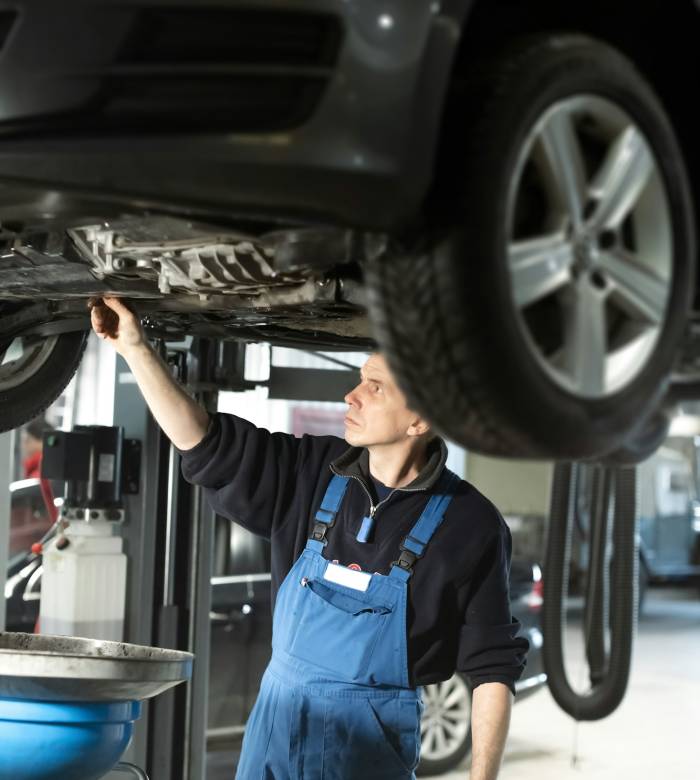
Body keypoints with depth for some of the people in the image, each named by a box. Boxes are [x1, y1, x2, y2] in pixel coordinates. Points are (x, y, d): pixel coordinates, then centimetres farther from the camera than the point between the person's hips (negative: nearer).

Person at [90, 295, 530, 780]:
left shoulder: (469, 524, -11)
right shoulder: (315, 474, 0)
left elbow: (494, 667, -8)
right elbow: (204, 444, 0)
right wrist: (135, 347, -6)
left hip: (371, 740, -4)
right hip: (277, 719, 4)